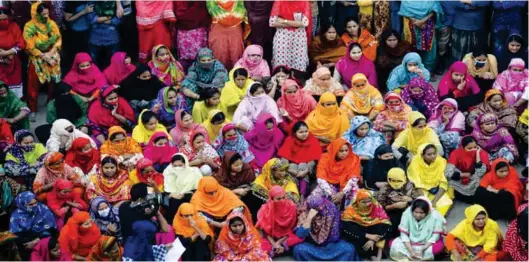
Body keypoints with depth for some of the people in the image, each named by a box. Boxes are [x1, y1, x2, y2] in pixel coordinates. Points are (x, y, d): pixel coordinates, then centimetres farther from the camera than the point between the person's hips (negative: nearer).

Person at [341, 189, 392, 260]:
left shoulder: (377, 207, -10)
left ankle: (378, 255, -25)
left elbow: (386, 224, -17)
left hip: (374, 233, 1)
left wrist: (373, 240, -30)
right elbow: (347, 228, -24)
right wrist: (368, 236, -32)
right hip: (358, 235, -1)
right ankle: (374, 256, -24)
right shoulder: (351, 210, -13)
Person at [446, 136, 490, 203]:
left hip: (475, 188, 0)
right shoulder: (456, 153, -18)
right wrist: (466, 175, -20)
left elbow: (480, 173, -31)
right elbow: (448, 173, -28)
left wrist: (477, 154, -29)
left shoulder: (482, 153, -17)